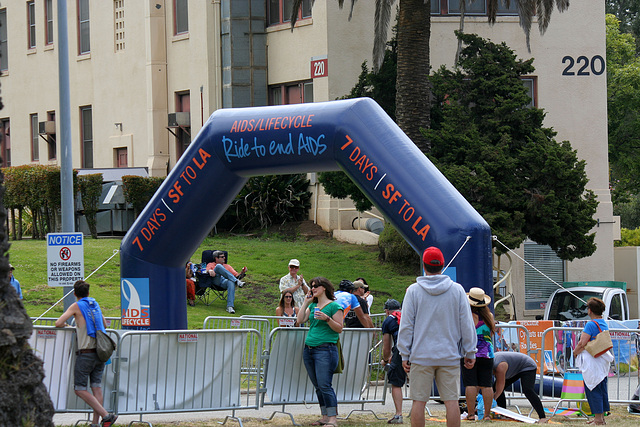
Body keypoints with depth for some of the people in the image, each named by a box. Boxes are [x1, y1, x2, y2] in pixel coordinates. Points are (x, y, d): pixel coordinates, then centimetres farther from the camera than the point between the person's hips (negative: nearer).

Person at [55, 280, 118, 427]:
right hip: (100, 352, 6)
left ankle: (106, 415, -15)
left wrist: (64, 325, 13)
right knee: (96, 387, 8)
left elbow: (58, 323, -11)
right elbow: (104, 325, 29)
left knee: (80, 389, -3)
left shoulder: (76, 306, -4)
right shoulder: (95, 304, 14)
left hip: (86, 353, -6)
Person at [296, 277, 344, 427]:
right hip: (309, 349, 7)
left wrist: (327, 319, -20)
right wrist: (306, 302, 8)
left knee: (324, 385, -12)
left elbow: (339, 328, -6)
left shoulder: (334, 306, -3)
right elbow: (300, 320, 7)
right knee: (318, 386, 8)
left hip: (326, 348, -7)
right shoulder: (312, 306, 17)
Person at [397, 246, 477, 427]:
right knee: (451, 401, 2)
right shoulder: (457, 290, 2)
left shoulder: (413, 291, -1)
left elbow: (406, 326, 1)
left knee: (419, 401, 2)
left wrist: (404, 355, 7)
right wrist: (470, 353, 12)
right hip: (450, 356, 1)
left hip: (421, 356, -1)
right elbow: (467, 324, 5)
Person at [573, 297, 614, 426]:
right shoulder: (604, 324, 12)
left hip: (592, 361, -9)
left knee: (593, 389, -4)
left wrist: (575, 352, 0)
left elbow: (582, 344, -20)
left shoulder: (591, 324, -16)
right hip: (603, 360, 9)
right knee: (601, 388, 13)